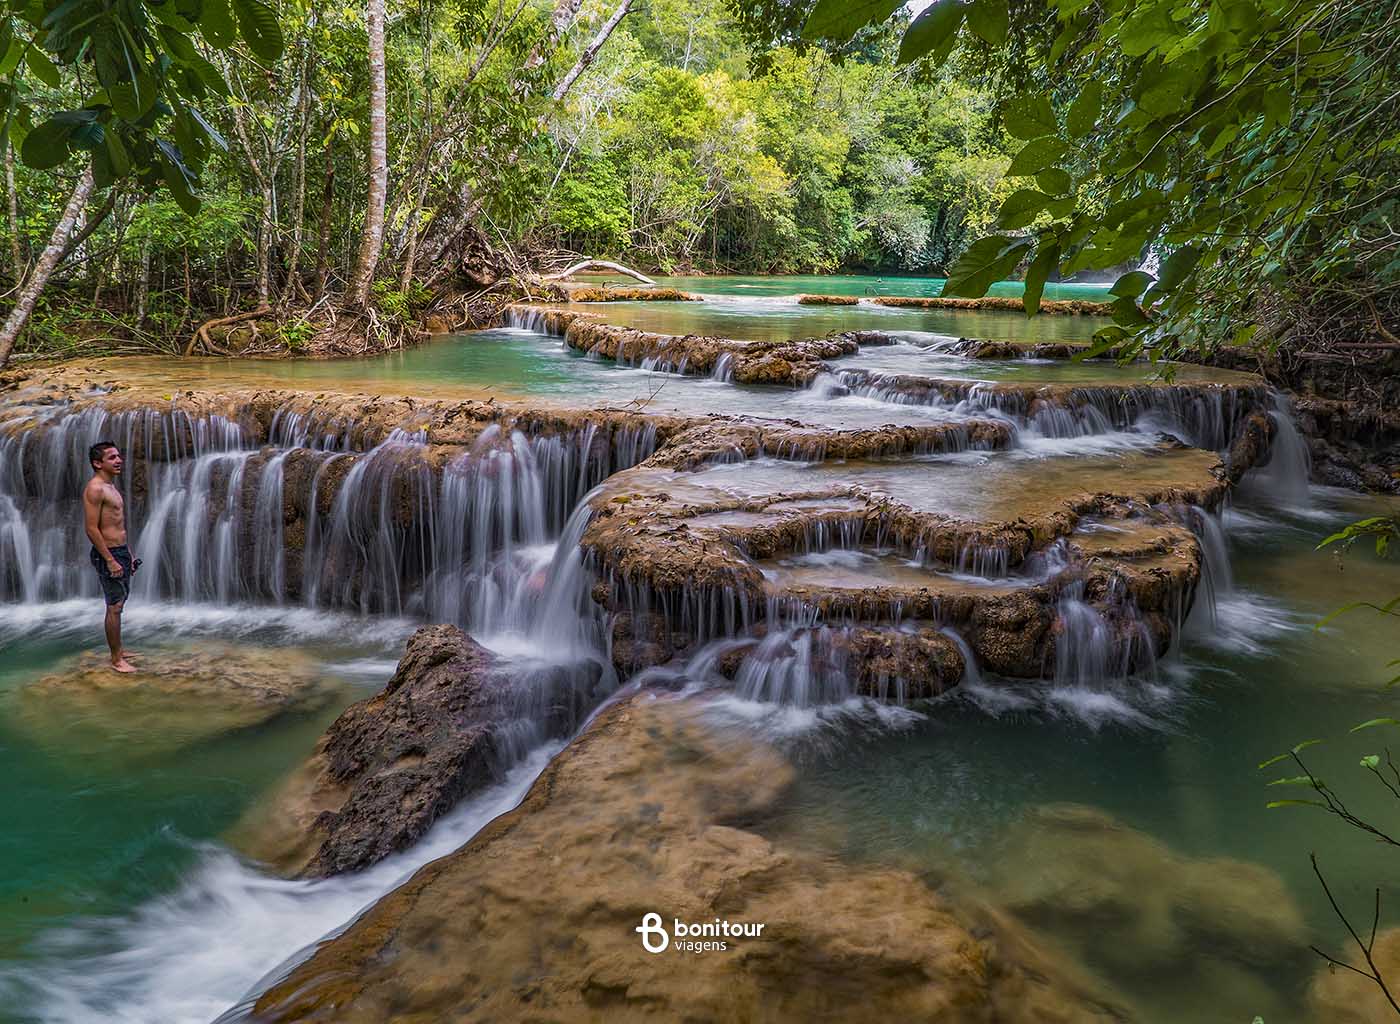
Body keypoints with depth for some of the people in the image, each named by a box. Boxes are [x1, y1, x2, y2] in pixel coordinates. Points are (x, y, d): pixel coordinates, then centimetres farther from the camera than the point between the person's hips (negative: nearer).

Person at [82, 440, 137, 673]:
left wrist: (128, 554, 20)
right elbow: (91, 529, -21)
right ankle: (116, 660, 1)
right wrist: (110, 560, -22)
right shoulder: (95, 489, -16)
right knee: (114, 607, -5)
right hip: (108, 554, -10)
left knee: (119, 604, 17)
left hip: (121, 551, 10)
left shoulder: (111, 486, 14)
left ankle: (118, 649, 28)